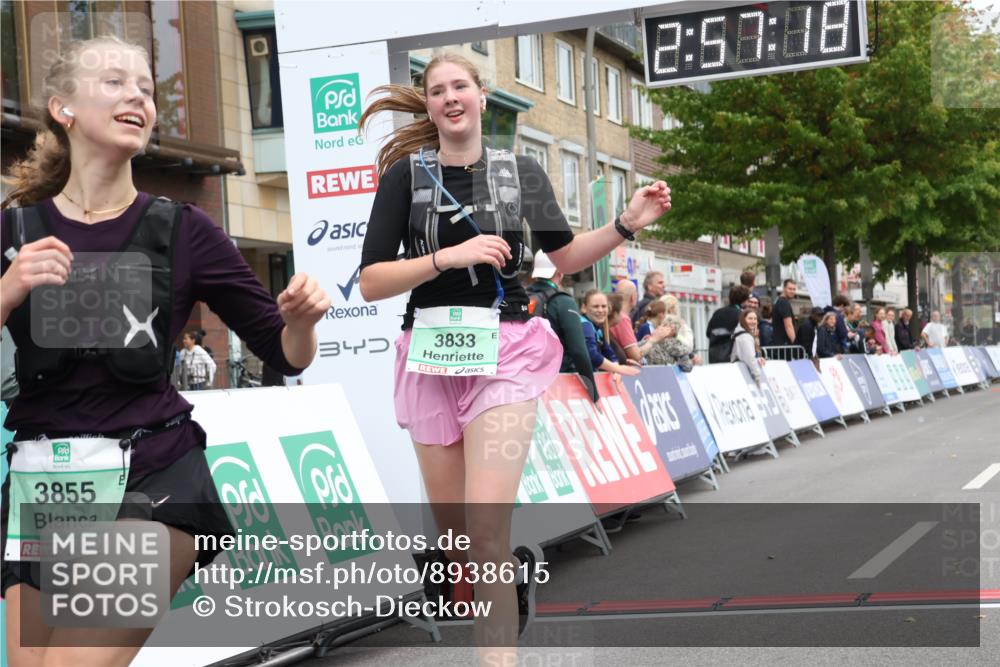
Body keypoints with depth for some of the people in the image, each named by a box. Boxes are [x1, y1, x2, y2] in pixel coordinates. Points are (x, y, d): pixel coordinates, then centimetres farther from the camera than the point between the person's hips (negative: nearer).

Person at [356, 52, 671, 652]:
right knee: (455, 541, 9)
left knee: (486, 538, -15)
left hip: (504, 354, -1)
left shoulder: (520, 170, 6)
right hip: (432, 357, 1)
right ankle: (518, 568, 43)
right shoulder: (405, 175, 1)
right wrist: (450, 256, -17)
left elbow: (565, 256, 18)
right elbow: (371, 284, -5)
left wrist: (627, 225, 3)